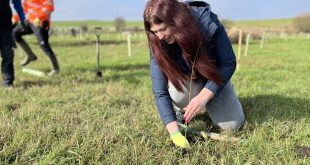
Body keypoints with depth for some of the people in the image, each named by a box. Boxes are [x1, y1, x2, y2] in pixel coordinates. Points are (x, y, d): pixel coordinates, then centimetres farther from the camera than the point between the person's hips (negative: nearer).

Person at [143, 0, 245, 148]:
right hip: (183, 77, 0)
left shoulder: (207, 23, -33)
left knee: (232, 125, -6)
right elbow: (160, 91, -28)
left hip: (213, 75, 0)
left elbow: (228, 63, -24)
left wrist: (202, 97, -34)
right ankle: (181, 109, 2)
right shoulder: (158, 44, -27)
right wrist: (175, 132, -36)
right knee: (180, 92, -35)